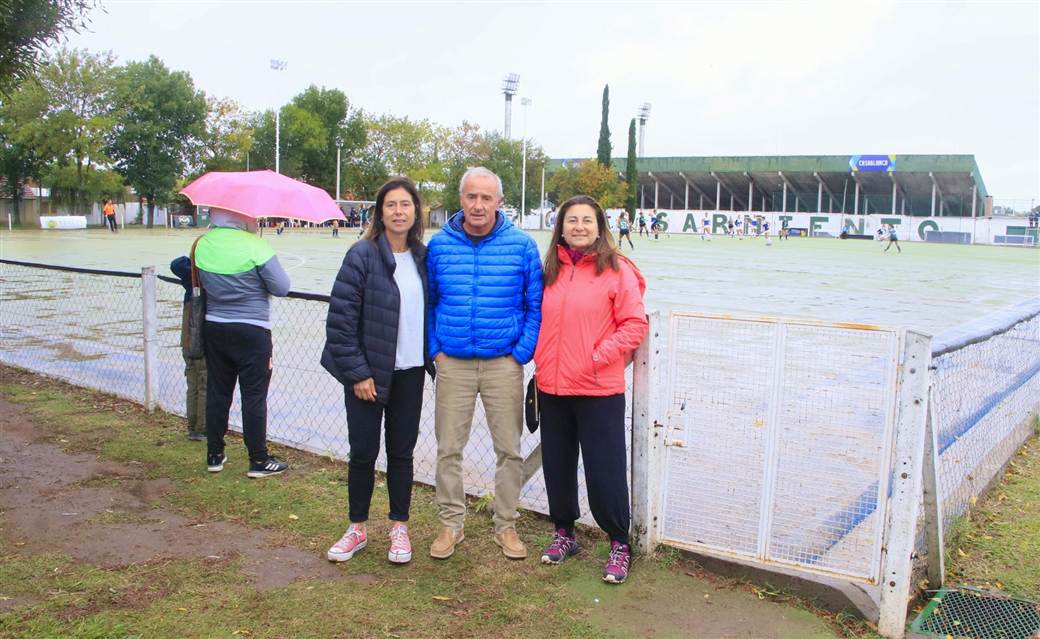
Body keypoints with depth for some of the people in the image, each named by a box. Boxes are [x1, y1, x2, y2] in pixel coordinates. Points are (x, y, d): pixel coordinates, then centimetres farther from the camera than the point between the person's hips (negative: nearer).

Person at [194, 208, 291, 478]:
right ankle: (259, 461, 9)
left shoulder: (202, 245, -1)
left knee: (217, 392, 15)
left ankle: (214, 456, 24)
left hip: (214, 328, 6)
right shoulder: (255, 245, -18)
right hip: (251, 331, -5)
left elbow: (202, 282, 11)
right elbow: (281, 288, -13)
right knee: (254, 396, 2)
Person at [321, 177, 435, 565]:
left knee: (401, 452, 11)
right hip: (368, 374, -3)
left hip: (409, 373, 3)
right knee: (363, 452, 6)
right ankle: (357, 528, 25)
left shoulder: (423, 257, 4)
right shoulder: (363, 255, -10)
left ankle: (399, 528, 26)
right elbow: (340, 318, -12)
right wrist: (357, 372, -13)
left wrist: (433, 359, 5)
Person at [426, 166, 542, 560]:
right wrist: (434, 349, 1)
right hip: (453, 363, 1)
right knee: (448, 449, 8)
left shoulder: (521, 245, -2)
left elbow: (536, 305, 1)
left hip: (503, 363, -1)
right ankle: (451, 524, 25)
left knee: (509, 449, 8)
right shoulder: (439, 245, 3)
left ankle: (506, 525, 26)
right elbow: (427, 302, 10)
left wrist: (521, 353, -5)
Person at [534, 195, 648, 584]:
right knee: (557, 465, 16)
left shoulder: (617, 269, -7)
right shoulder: (550, 270, 8)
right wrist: (540, 359, 4)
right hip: (552, 387, 5)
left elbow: (635, 324, -9)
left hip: (599, 390, -5)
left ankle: (619, 545, 20)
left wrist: (599, 355, -15)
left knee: (605, 470, 2)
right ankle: (564, 534, 34)